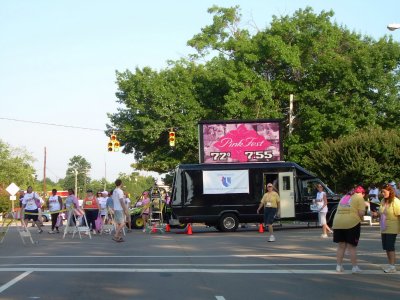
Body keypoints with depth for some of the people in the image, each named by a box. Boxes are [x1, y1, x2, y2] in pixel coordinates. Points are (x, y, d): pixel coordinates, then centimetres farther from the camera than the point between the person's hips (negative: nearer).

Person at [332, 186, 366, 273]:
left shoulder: (344, 198, 21)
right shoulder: (359, 198, 1)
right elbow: (361, 213, -9)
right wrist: (360, 218, 10)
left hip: (338, 223, 5)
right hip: (352, 223, -5)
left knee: (341, 246, 13)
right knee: (352, 247, 3)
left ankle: (339, 266, 14)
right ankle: (354, 267, 6)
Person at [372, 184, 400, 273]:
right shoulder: (383, 201, 8)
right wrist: (377, 213, 0)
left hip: (392, 228, -7)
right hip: (384, 228, 7)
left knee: (390, 246, -7)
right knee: (386, 246, 11)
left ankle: (392, 267, 0)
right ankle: (390, 265, 22)